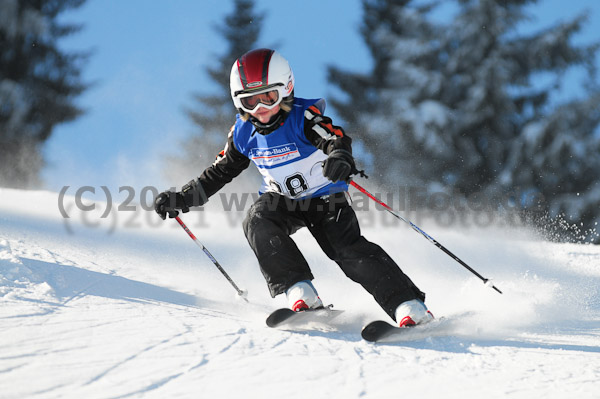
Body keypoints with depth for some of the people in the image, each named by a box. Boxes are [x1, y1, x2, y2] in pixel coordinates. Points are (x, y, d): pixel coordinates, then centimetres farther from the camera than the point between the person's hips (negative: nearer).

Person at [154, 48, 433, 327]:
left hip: (325, 197, -4)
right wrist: (182, 199, 1)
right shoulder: (243, 133, -8)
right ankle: (299, 293, -29)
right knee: (257, 222, -27)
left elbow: (335, 138, -42)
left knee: (348, 249, -23)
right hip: (282, 200, 4)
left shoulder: (303, 117, -24)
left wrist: (340, 156, -67)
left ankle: (408, 306, -21)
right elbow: (220, 172, 7)